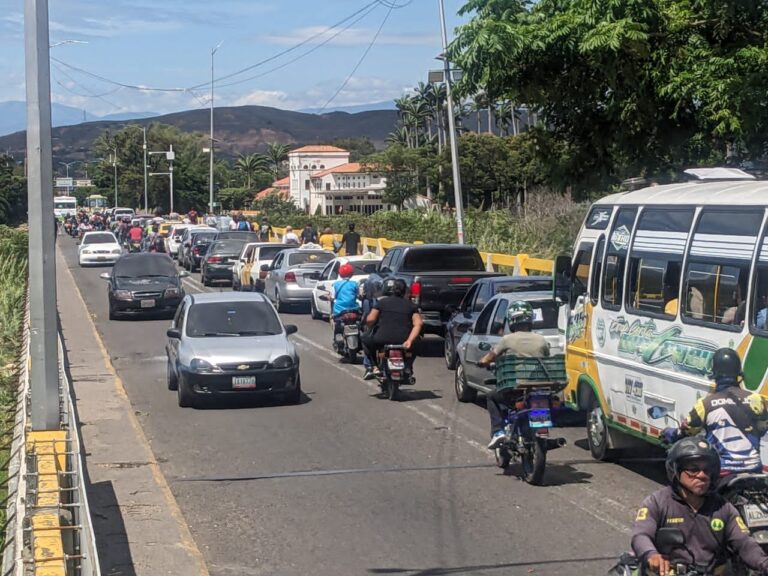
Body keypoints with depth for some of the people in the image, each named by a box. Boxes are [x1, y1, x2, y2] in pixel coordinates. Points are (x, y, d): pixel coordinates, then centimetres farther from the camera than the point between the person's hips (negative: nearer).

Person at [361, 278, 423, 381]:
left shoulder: (382, 302, 7)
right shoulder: (410, 305, 14)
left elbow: (370, 319, -2)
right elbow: (418, 323, -1)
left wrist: (370, 329, 20)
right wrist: (410, 340, -7)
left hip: (383, 339, -2)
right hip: (403, 341, 2)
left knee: (366, 338, 27)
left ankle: (373, 367, 15)